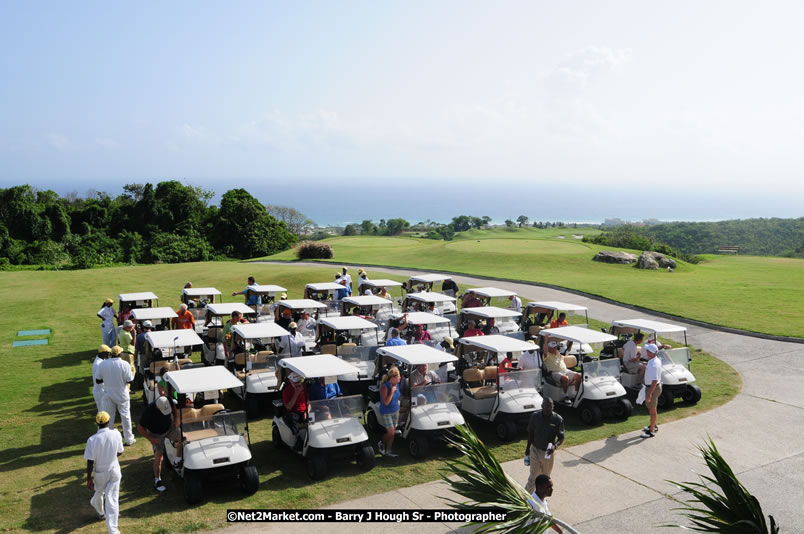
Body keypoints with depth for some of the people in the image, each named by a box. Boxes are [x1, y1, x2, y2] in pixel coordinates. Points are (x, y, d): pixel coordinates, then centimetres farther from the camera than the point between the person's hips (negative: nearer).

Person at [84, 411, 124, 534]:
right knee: (112, 500, 2)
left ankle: (100, 512, 56)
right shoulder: (116, 434, -15)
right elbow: (119, 453, -1)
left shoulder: (92, 439, -21)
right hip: (114, 471, 0)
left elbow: (90, 462, -16)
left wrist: (89, 479, -6)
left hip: (100, 473, 0)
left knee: (98, 493, 28)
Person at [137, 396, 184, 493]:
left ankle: (177, 461, -3)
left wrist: (176, 419, -12)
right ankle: (157, 481, 7)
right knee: (158, 457, -10)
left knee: (182, 437, -22)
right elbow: (140, 428, -18)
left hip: (169, 427, 3)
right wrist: (150, 439, -20)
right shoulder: (148, 411, -33)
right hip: (156, 434, -3)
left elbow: (175, 409, 3)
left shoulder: (169, 402, -24)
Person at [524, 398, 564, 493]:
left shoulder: (558, 419, -15)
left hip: (548, 453, 1)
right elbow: (530, 433, 2)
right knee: (533, 477, -1)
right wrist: (527, 448, 9)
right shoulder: (535, 416, -12)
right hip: (535, 450, -1)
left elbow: (561, 438, -9)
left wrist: (555, 446, -29)